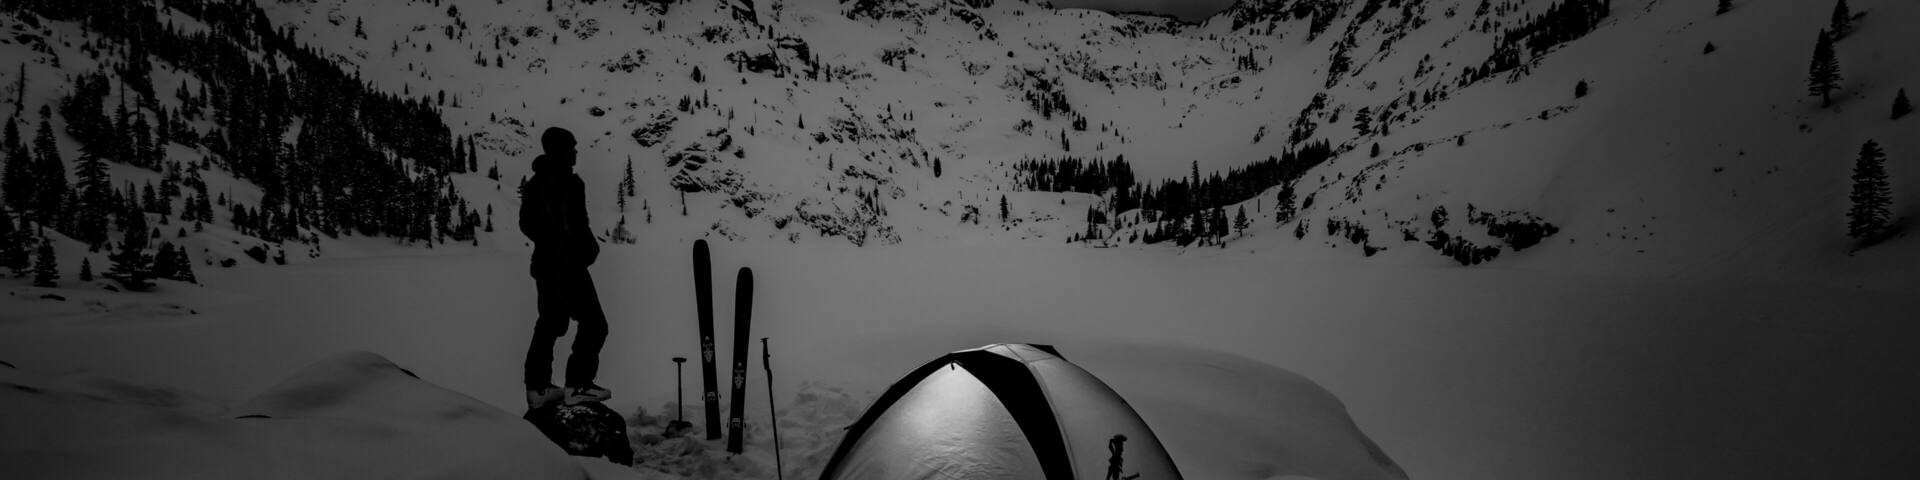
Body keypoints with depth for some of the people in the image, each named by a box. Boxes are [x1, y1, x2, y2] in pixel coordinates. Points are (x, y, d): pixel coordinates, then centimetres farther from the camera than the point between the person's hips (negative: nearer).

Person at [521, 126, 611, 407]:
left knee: (549, 324, 17)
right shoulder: (568, 182, -16)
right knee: (594, 324, -2)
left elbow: (526, 224, 17)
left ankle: (536, 387, 17)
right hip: (569, 265, -9)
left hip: (543, 263, 9)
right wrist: (590, 249, -4)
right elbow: (576, 226, -20)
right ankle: (577, 385, -7)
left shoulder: (534, 184, 11)